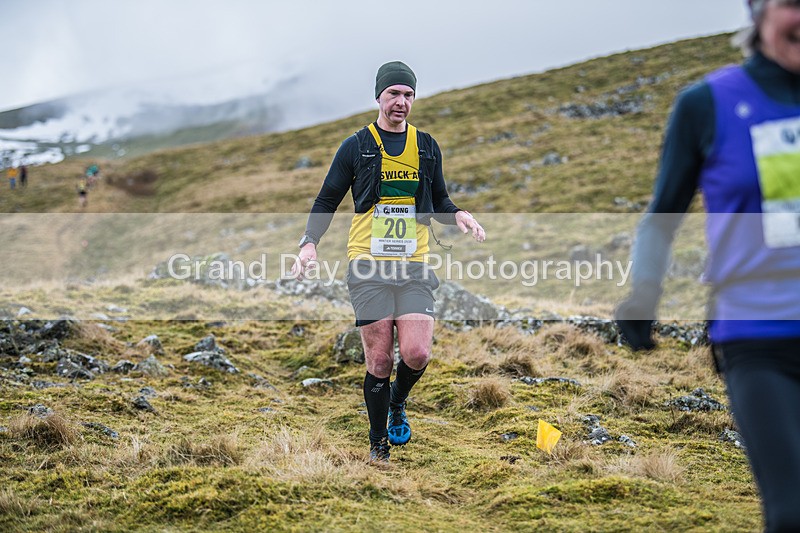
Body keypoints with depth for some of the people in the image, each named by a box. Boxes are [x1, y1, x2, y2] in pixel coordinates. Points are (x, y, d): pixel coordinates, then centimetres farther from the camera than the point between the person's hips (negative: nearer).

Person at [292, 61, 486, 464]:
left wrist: (458, 215, 0)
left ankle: (397, 403, 22)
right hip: (369, 268, -2)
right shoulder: (356, 146, 4)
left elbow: (439, 202, 22)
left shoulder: (427, 147, 13)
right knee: (379, 361, -2)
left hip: (414, 267, 2)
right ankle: (378, 443, 16)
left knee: (417, 354, -11)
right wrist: (310, 242, -8)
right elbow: (327, 201, 8)